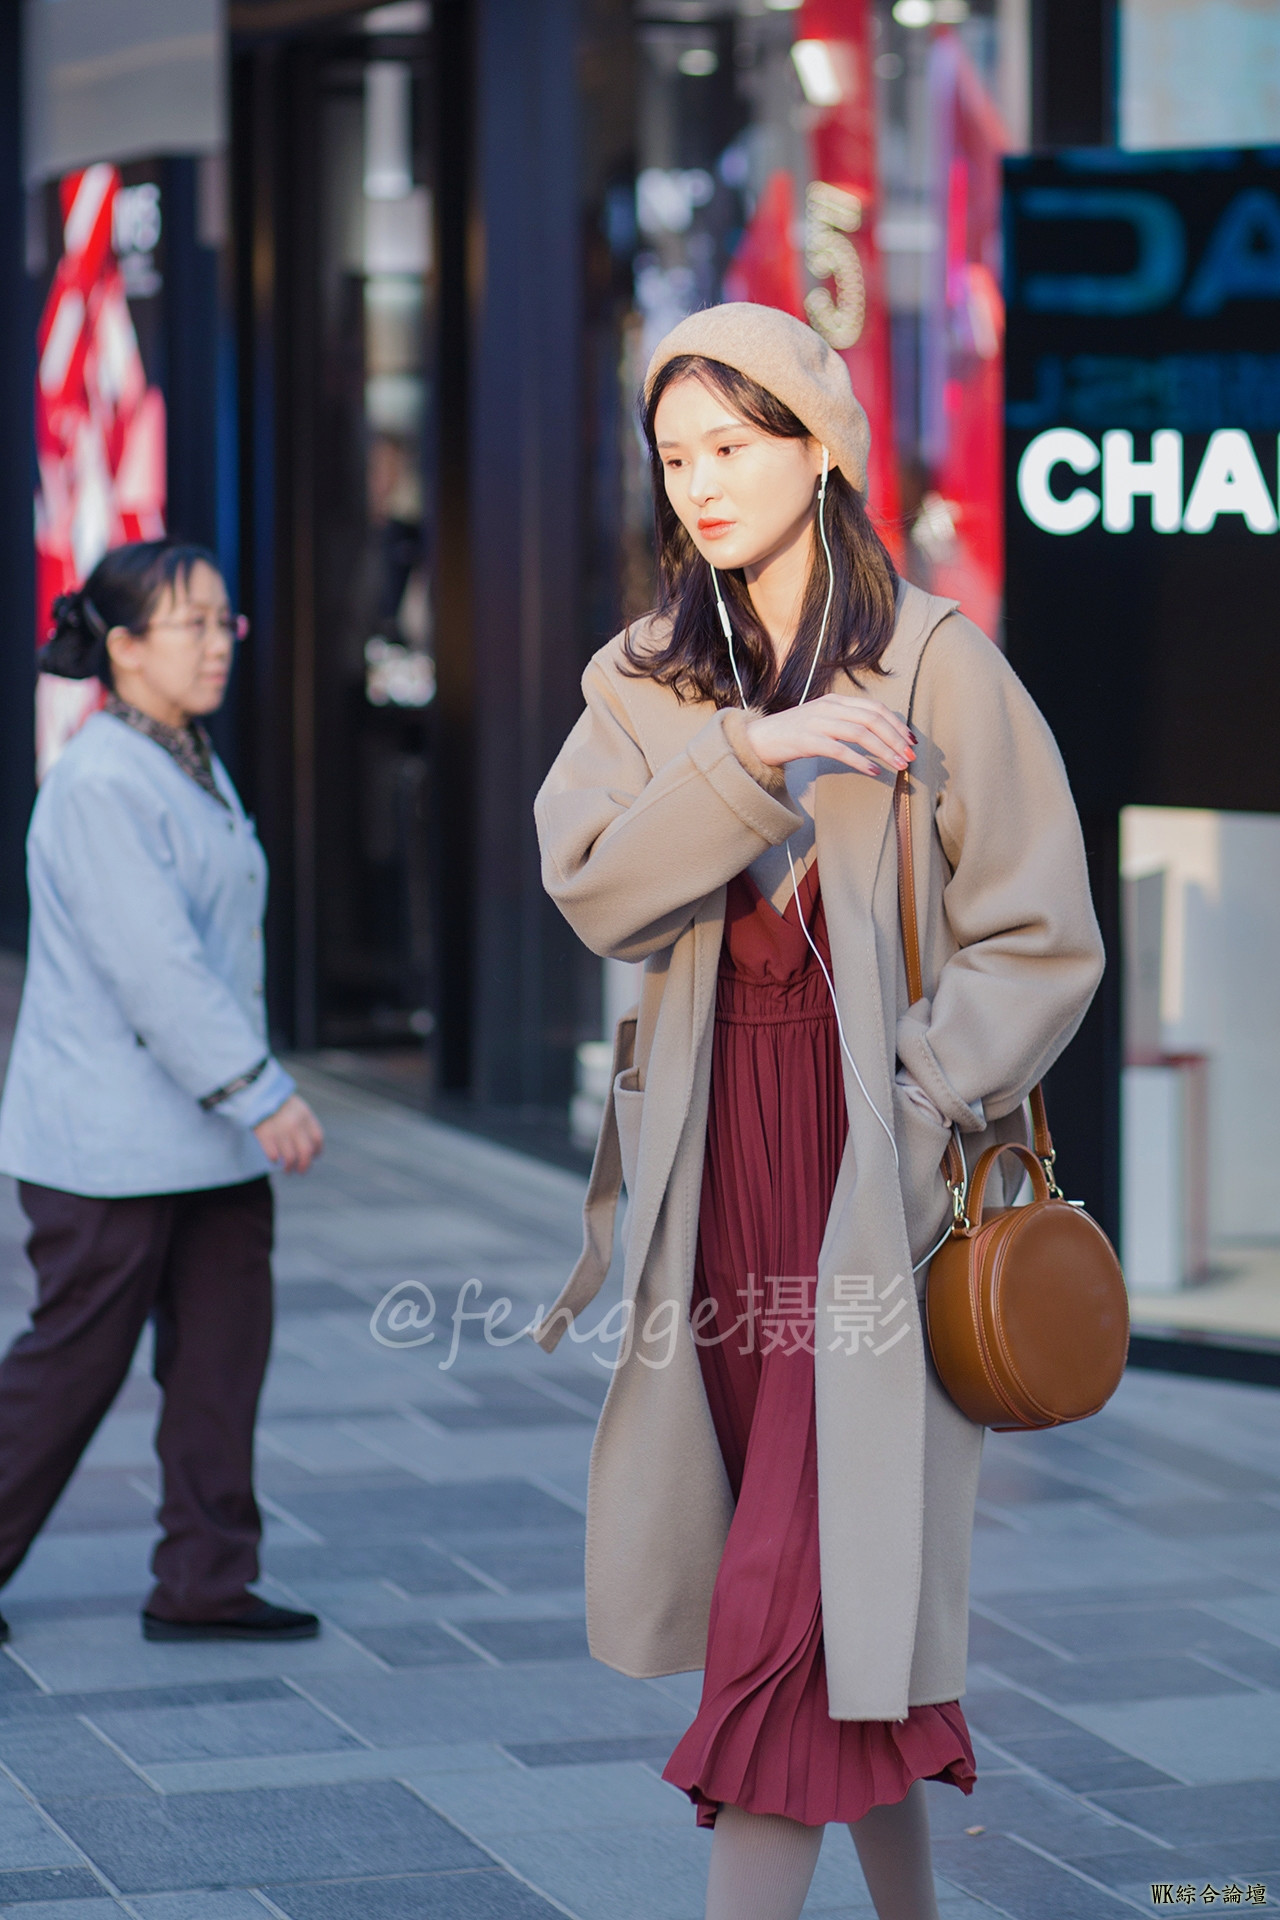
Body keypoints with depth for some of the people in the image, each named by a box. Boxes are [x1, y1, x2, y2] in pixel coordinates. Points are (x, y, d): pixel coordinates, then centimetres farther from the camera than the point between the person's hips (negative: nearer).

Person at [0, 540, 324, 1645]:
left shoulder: (196, 766, 12)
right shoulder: (99, 785, -18)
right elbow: (152, 964, -24)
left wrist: (255, 1096, 20)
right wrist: (263, 1096, -25)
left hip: (205, 1132, 9)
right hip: (108, 1140, -9)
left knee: (225, 1347, 7)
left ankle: (204, 1584, 13)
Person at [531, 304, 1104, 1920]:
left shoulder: (934, 666, -4)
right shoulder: (645, 682, 10)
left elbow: (1041, 941, -5)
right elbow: (593, 882, -7)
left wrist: (918, 1104, -15)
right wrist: (756, 755, -18)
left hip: (876, 1167, -4)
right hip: (716, 1164, 4)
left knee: (811, 1568, -9)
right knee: (853, 1588, 10)